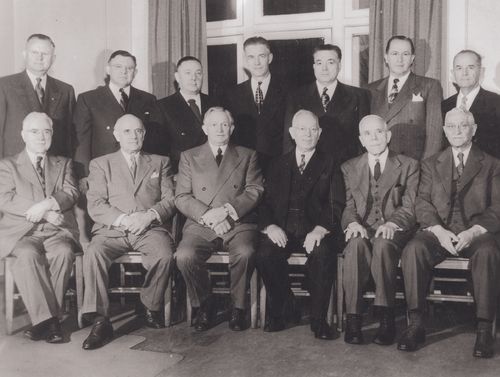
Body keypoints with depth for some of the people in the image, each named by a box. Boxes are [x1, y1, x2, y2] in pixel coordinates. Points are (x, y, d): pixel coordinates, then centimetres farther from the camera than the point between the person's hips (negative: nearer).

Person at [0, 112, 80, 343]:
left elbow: (71, 194, 6)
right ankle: (48, 320, -31)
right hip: (22, 231, -1)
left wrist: (46, 205, -16)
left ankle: (44, 321, -25)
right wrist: (46, 214, -11)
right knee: (28, 255, -34)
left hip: (58, 230, 1)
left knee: (63, 252, -32)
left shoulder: (64, 164, 22)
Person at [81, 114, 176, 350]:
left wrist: (149, 215, -12)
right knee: (93, 254, -31)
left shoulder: (160, 163, 21)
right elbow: (95, 205, 4)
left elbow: (170, 199, 9)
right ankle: (100, 320, -25)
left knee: (164, 254, -32)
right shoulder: (101, 164, 17)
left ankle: (151, 308, -7)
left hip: (150, 228, 0)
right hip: (111, 229, 0)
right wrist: (123, 219, -13)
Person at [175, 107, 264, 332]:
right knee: (184, 256, -29)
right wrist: (208, 215, -12)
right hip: (200, 225, 1)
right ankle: (204, 306, -3)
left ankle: (238, 308, -8)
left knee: (245, 253, -33)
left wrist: (227, 210, -13)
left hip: (238, 224, 0)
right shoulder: (189, 157, 16)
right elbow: (181, 197, 6)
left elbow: (255, 191, 4)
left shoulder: (247, 156, 17)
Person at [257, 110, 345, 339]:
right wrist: (270, 226, -11)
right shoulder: (278, 165, 19)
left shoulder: (329, 165, 13)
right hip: (282, 230, 2)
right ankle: (281, 310, -5)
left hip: (316, 231, -2)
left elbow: (336, 205, 2)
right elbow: (265, 202, 10)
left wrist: (319, 230, -17)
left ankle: (318, 318, -17)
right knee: (265, 254, -28)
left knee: (323, 254, -34)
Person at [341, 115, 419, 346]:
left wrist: (392, 224, -19)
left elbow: (409, 207, 2)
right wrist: (353, 223, -14)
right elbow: (349, 206, 10)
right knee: (357, 244, -35)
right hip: (362, 229, 1)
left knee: (383, 244, -37)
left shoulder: (409, 166, 12)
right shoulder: (349, 168, 19)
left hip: (393, 230, -1)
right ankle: (353, 318, -33)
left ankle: (386, 317, -31)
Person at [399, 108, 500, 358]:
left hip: (476, 232, -1)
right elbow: (422, 204, 7)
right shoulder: (431, 165, 20)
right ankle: (415, 324, -25)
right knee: (413, 249, -30)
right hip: (439, 231, 2)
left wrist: (472, 232, -15)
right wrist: (439, 231, -12)